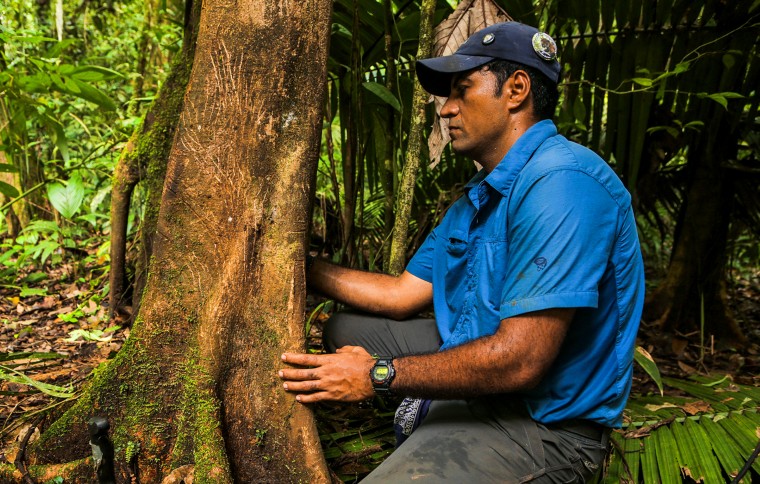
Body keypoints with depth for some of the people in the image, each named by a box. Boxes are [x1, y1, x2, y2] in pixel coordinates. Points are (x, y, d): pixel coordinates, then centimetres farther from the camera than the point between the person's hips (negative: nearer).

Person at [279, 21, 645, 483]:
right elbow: (401, 295, 10)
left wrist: (378, 375, -20)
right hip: (471, 363, 9)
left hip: (544, 422, -9)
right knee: (345, 329, 16)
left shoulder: (562, 183, -24)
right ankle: (426, 407, 5)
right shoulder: (475, 200, 9)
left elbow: (520, 360, -28)